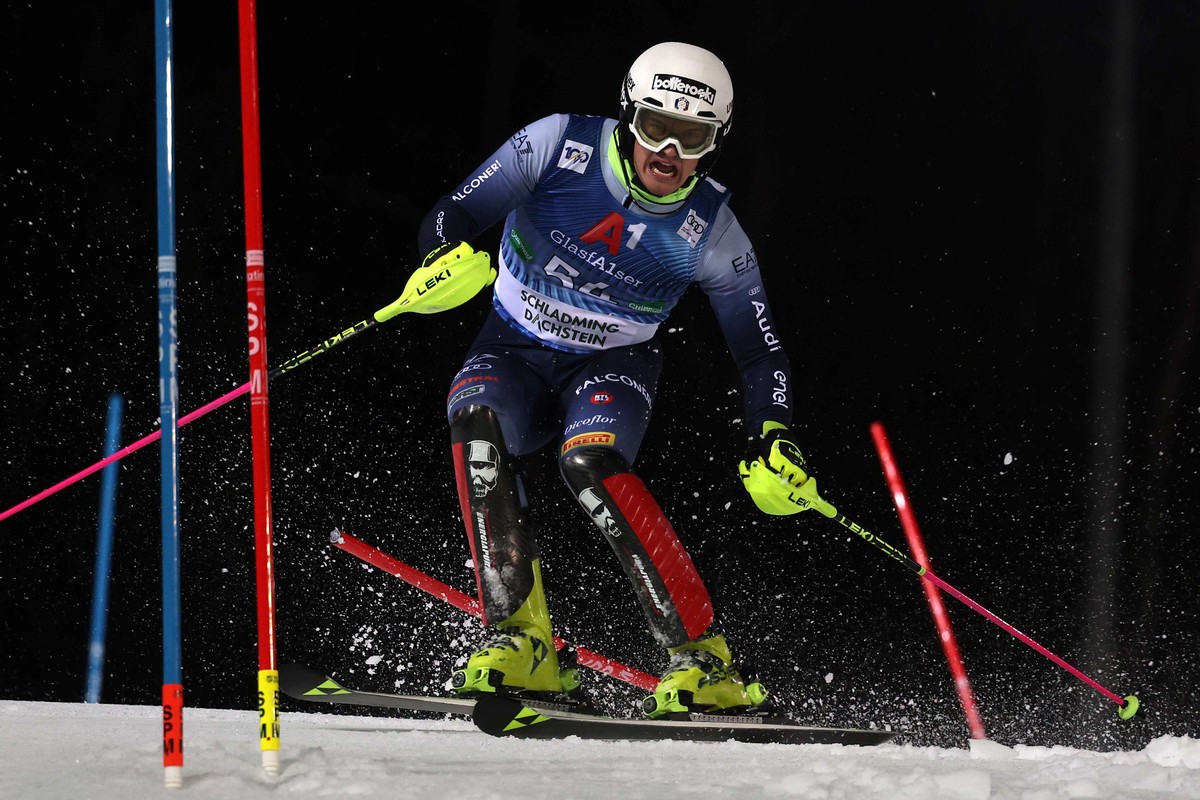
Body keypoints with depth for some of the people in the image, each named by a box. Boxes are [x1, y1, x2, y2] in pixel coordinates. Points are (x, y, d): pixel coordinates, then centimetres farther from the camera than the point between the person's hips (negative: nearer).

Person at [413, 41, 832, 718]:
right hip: (515, 351, 1)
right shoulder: (558, 145, -17)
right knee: (475, 421, -33)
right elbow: (453, 217, -12)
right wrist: (445, 259, -36)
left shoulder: (711, 232, -14)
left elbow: (761, 352, -5)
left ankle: (705, 662, -30)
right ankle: (523, 644, -33)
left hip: (612, 365, -1)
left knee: (590, 459, -34)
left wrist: (774, 444, -22)